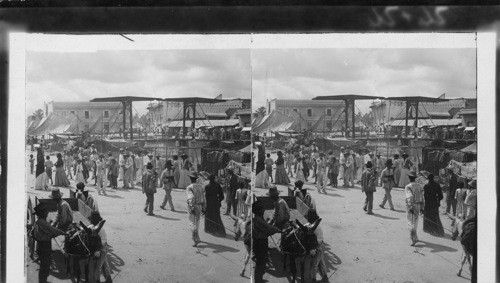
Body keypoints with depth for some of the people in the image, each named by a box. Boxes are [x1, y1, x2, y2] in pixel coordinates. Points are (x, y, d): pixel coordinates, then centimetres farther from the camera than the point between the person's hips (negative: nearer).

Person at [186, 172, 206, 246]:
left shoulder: (189, 188, -11)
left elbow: (191, 198, -24)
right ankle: (196, 238, 36)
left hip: (193, 207, -6)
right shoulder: (201, 187, 8)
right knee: (197, 223, 21)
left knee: (192, 224, -2)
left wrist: (192, 208, -27)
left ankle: (196, 240, -13)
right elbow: (203, 198, 9)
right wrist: (203, 208, 15)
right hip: (200, 206, 6)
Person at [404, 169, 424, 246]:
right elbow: (422, 197, 9)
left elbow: (410, 197, -25)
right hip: (418, 205, 6)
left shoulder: (408, 187, -13)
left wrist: (410, 207, -27)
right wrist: (422, 207, 15)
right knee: (415, 222, 21)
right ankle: (414, 238, 35)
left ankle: (414, 240, -7)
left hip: (411, 206, -6)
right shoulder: (419, 186, 7)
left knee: (411, 223, 0)